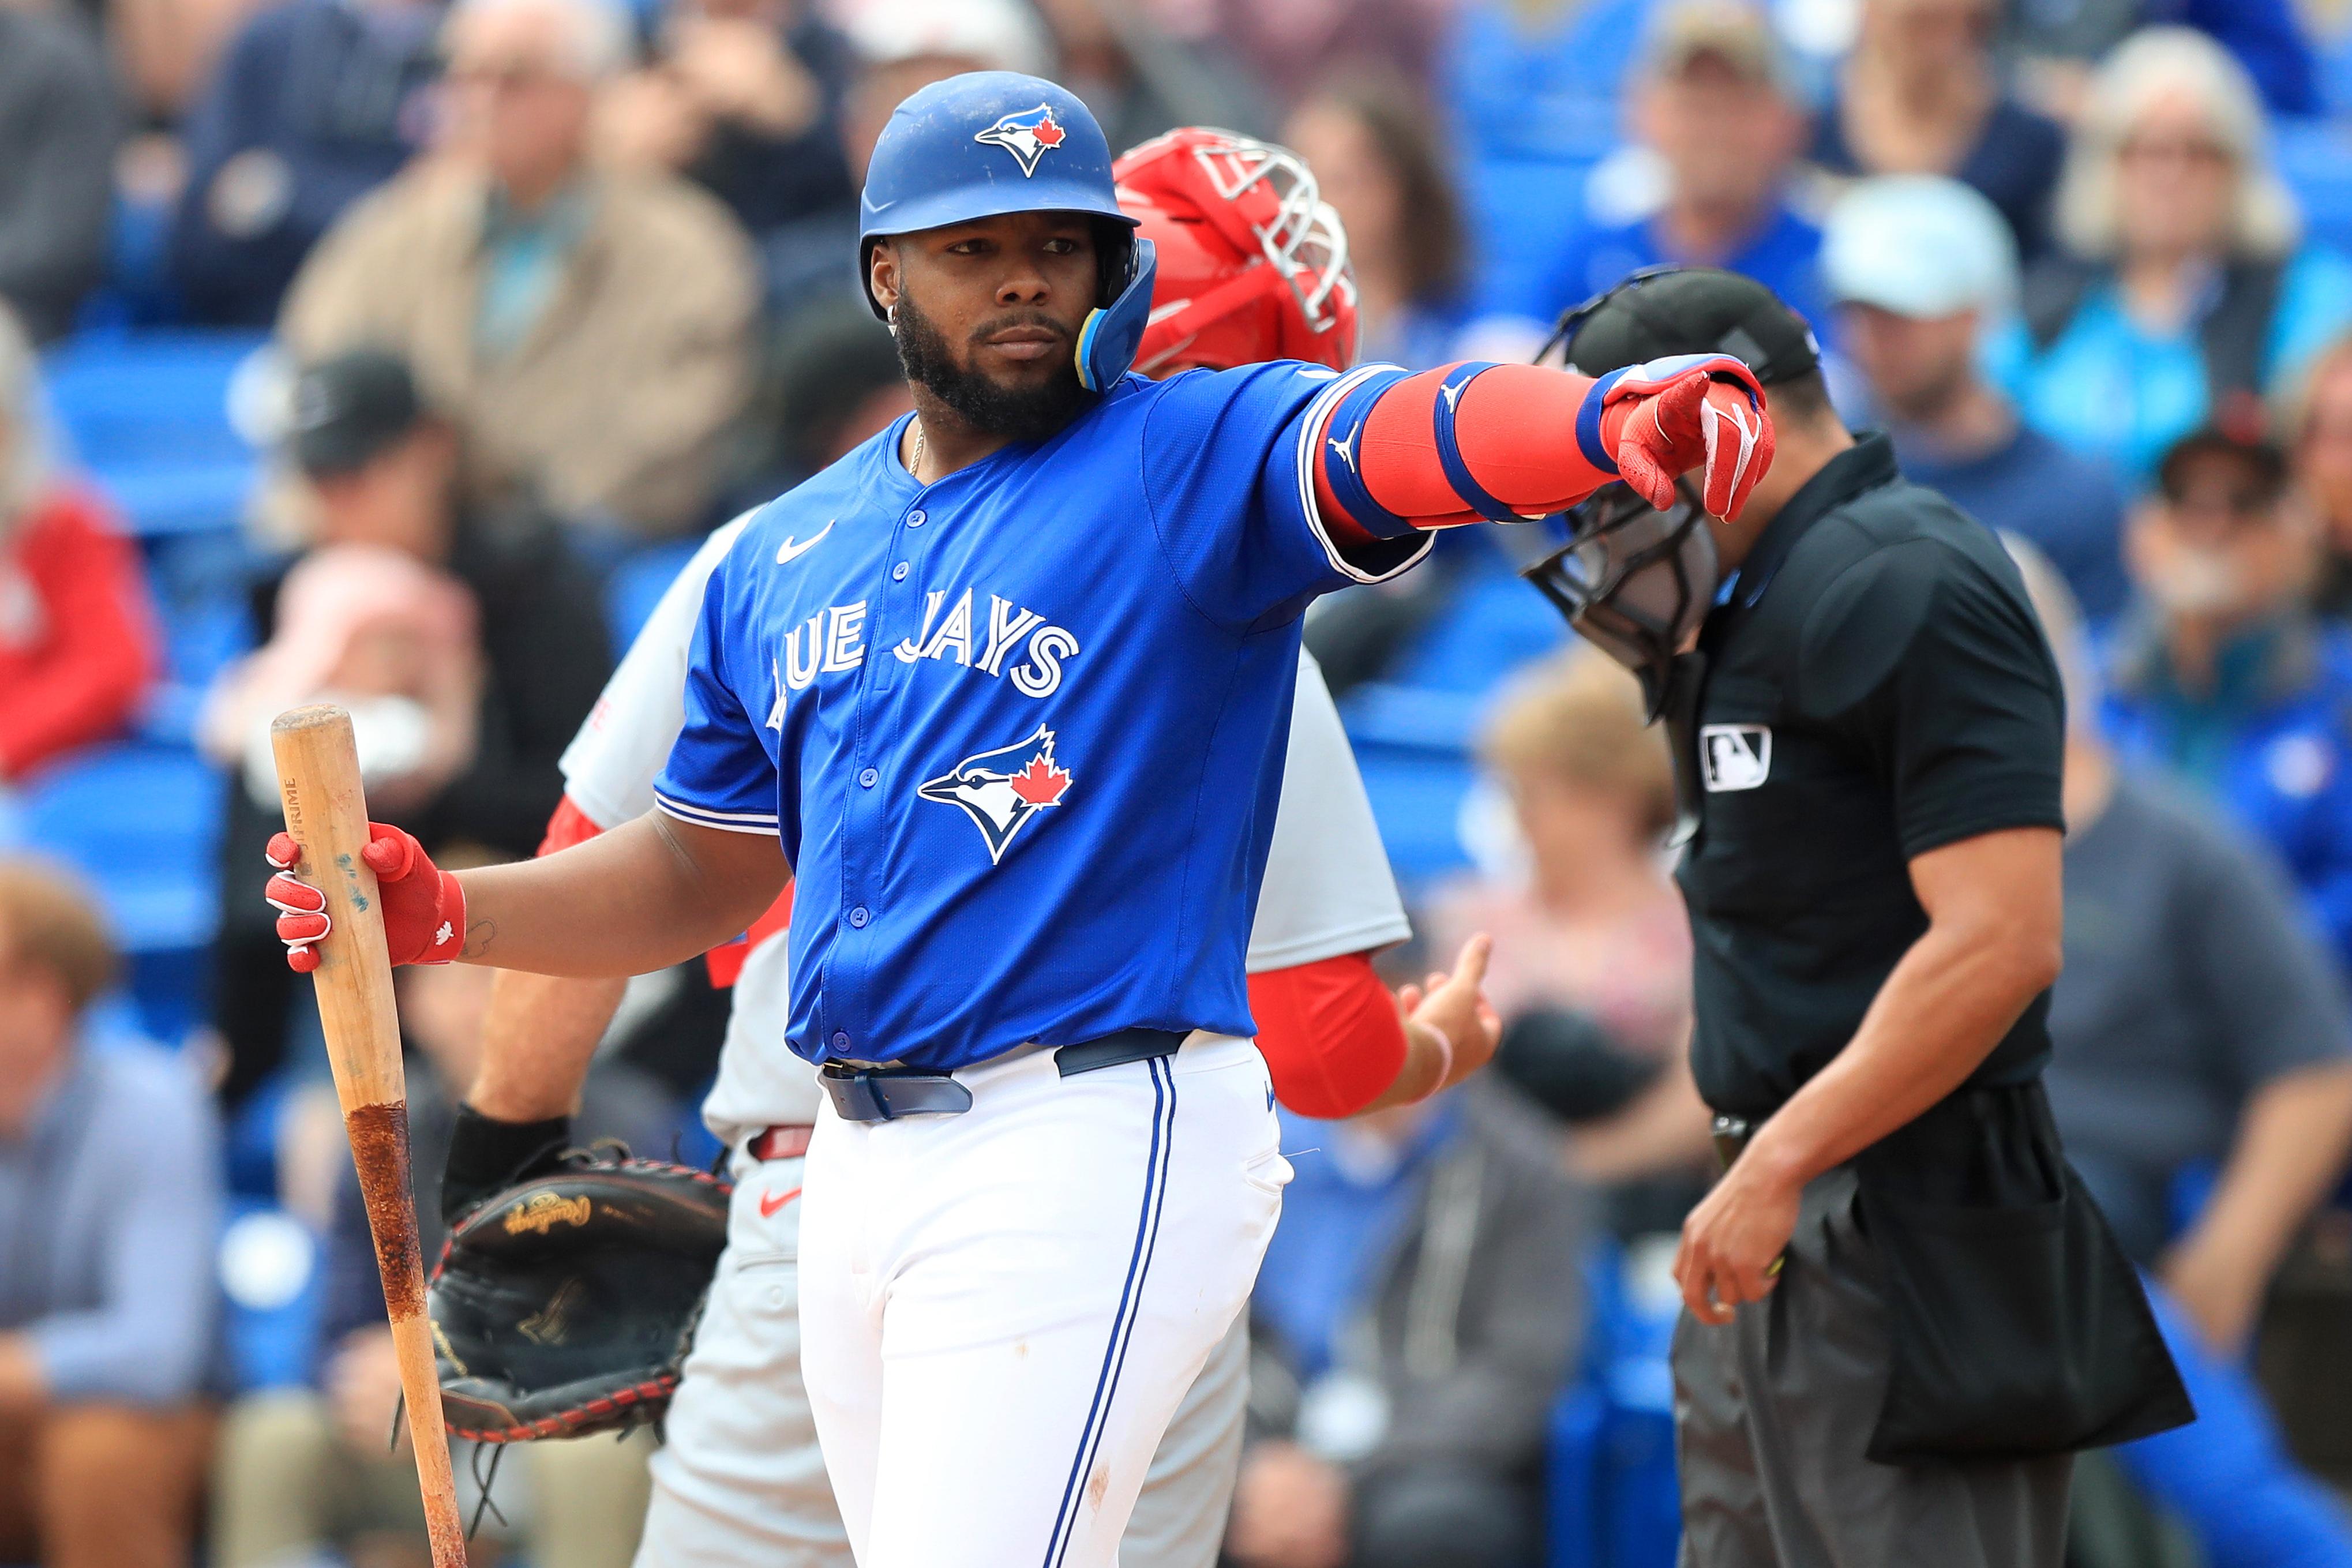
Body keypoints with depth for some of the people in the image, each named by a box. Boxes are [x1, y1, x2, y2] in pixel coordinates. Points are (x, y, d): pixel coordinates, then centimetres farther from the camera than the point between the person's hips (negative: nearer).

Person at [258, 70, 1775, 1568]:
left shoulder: (1195, 458, -5)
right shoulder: (784, 561, 16)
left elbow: (1421, 436, -25)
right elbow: (704, 872, 24)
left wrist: (1618, 422, -47)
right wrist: (446, 911, 8)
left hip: (1098, 1151, -7)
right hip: (858, 1158, 7)